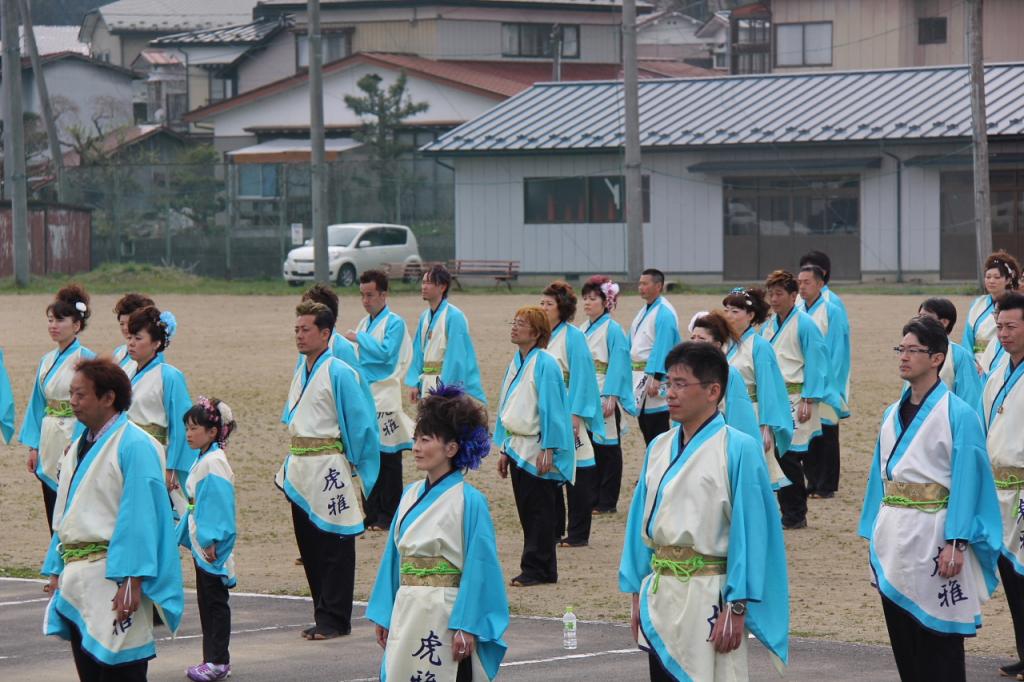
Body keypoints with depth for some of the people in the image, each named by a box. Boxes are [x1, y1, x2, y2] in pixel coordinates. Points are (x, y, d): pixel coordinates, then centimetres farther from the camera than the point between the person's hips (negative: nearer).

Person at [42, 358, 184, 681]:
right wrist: (56, 570, 15)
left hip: (113, 581, -8)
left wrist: (132, 581, -21)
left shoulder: (135, 446, -12)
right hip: (76, 580, 8)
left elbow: (140, 518, -17)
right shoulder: (78, 448, 14)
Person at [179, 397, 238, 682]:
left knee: (215, 602, -4)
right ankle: (213, 659, 19)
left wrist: (211, 540, -23)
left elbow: (220, 504, -21)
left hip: (213, 548, -10)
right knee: (206, 602, 13)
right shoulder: (202, 461, 13)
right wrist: (185, 532, 22)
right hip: (202, 544, 10)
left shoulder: (214, 463, -17)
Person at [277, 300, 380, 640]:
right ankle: (324, 615, 18)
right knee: (309, 545, 10)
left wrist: (356, 472, -8)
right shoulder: (301, 372, 12)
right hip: (301, 472, 8)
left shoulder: (339, 373, -12)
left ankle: (333, 619, 2)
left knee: (334, 546, -2)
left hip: (329, 471, -8)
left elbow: (360, 425, -11)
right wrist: (292, 464, 17)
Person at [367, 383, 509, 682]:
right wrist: (383, 615, 12)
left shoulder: (469, 501, -10)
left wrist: (467, 629, -16)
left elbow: (479, 567, -13)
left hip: (445, 616, -7)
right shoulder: (411, 495, 10)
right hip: (406, 613, 7)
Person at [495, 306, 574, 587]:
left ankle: (537, 569, 4)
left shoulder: (545, 364, -13)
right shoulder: (516, 363, 12)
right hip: (517, 447, 8)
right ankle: (535, 567, 16)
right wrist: (504, 450, 18)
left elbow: (551, 408, -15)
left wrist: (548, 450, -18)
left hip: (538, 450, -8)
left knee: (539, 511, -2)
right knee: (526, 509, 10)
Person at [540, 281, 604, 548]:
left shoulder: (573, 336, -10)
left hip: (567, 412, -7)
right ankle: (554, 529, 17)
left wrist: (575, 415, -19)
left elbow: (581, 376, -14)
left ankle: (578, 533, 3)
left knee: (576, 472, -1)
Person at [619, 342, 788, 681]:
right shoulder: (660, 448, 10)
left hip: (708, 596, -6)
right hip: (659, 594, 6)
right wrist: (638, 594, 12)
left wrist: (737, 608, -15)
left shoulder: (739, 450, -9)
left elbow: (749, 531, -12)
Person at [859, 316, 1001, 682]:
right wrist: (874, 536, 11)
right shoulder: (893, 414, 12)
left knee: (938, 644, -2)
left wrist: (956, 543, -18)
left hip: (932, 538, -7)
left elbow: (966, 481, -12)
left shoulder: (958, 415, -8)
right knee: (902, 638, 9)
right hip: (893, 538, 7)